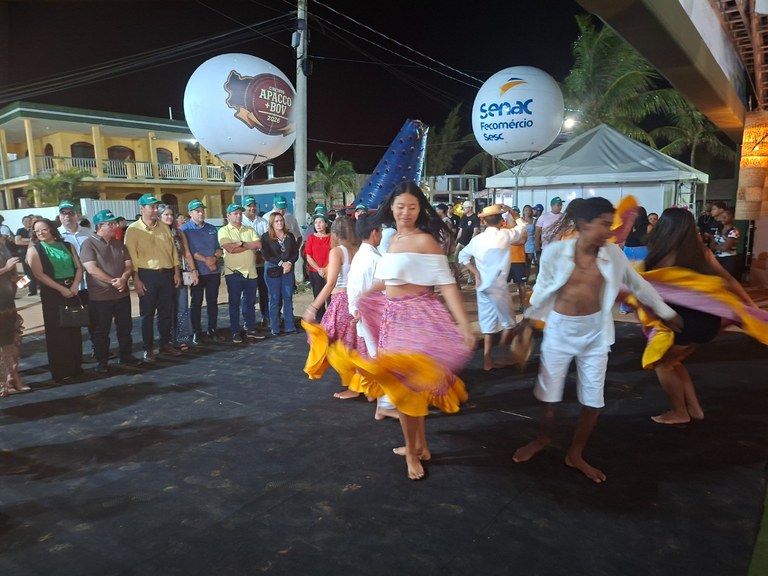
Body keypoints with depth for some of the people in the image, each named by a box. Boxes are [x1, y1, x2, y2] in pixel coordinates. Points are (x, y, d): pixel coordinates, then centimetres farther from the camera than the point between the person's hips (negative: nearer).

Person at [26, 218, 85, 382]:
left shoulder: (67, 246, 10)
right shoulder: (34, 249, 0)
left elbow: (79, 267, 6)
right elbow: (39, 274, -9)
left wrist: (75, 284, -11)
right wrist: (61, 289, -15)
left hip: (72, 291, 4)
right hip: (52, 293, -3)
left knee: (74, 329, 8)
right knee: (57, 331, -1)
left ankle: (75, 366, 19)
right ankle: (61, 371, 7)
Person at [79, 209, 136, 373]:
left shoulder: (119, 243, 10)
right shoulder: (89, 244, -8)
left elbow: (128, 265, 7)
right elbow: (91, 269, -17)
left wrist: (123, 278, -13)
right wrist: (113, 281, -18)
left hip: (122, 293, 5)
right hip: (100, 296, -5)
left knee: (125, 327, 12)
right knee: (101, 330, 5)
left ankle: (126, 355, 25)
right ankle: (102, 361, 15)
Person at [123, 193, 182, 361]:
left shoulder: (164, 227, 11)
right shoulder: (133, 230, -4)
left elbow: (173, 250, 13)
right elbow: (131, 256, -8)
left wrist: (177, 272, 7)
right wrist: (136, 279, -13)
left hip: (167, 274, 5)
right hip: (147, 275, -4)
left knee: (166, 312, 10)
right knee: (147, 314, 4)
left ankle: (165, 344, 23)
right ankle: (148, 348, 14)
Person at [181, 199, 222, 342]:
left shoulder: (212, 228, 12)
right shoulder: (185, 229, -2)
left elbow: (219, 248, 11)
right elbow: (189, 250, -11)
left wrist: (215, 258, -9)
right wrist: (205, 260, -16)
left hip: (214, 271, 4)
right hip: (197, 271, -4)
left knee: (212, 302, 8)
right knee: (196, 303, 3)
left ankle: (212, 330, 17)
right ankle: (197, 332, 11)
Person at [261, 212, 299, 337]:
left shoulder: (290, 236, 10)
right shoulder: (266, 237, -1)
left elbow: (296, 253, 6)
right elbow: (266, 255, -8)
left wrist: (289, 263, -13)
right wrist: (281, 263, -15)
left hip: (288, 269, 3)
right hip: (272, 270, -3)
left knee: (288, 298, 4)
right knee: (274, 299, 1)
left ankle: (289, 326, 10)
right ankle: (275, 328, 7)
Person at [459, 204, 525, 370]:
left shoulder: (477, 239, 3)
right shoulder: (505, 235, -9)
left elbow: (463, 256, 8)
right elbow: (522, 229, 8)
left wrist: (476, 273, 5)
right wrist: (510, 211, 18)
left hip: (483, 286, 5)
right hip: (498, 286, -5)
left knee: (488, 323, 12)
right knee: (508, 322, 13)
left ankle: (488, 361, 14)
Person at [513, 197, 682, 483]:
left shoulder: (613, 254, -6)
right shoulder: (555, 252, -14)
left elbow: (638, 284, 8)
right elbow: (542, 290, -2)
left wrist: (666, 312, 16)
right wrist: (529, 321, 6)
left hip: (595, 331, 2)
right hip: (559, 329, -2)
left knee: (593, 399, 8)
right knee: (549, 394, 11)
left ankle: (575, 454, 27)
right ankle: (543, 439, 38)